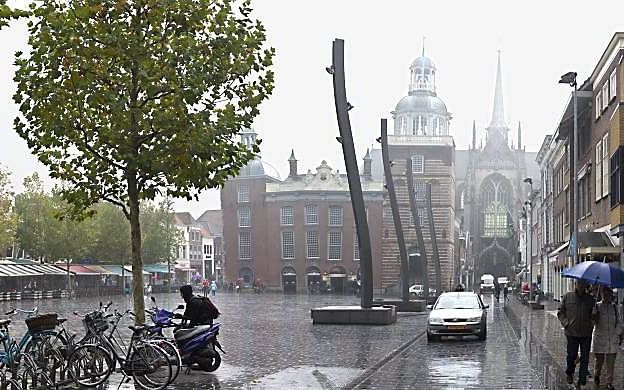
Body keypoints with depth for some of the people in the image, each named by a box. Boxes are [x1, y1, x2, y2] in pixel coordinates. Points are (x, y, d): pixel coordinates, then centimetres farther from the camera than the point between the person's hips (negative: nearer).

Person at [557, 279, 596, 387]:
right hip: (572, 332, -1)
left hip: (586, 333, 1)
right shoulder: (567, 297, 3)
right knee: (571, 355, 1)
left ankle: (582, 378, 14)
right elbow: (560, 312, 8)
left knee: (585, 357, 3)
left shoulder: (590, 299, 6)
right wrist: (566, 323, -6)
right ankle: (569, 374, 27)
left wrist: (591, 325, -1)